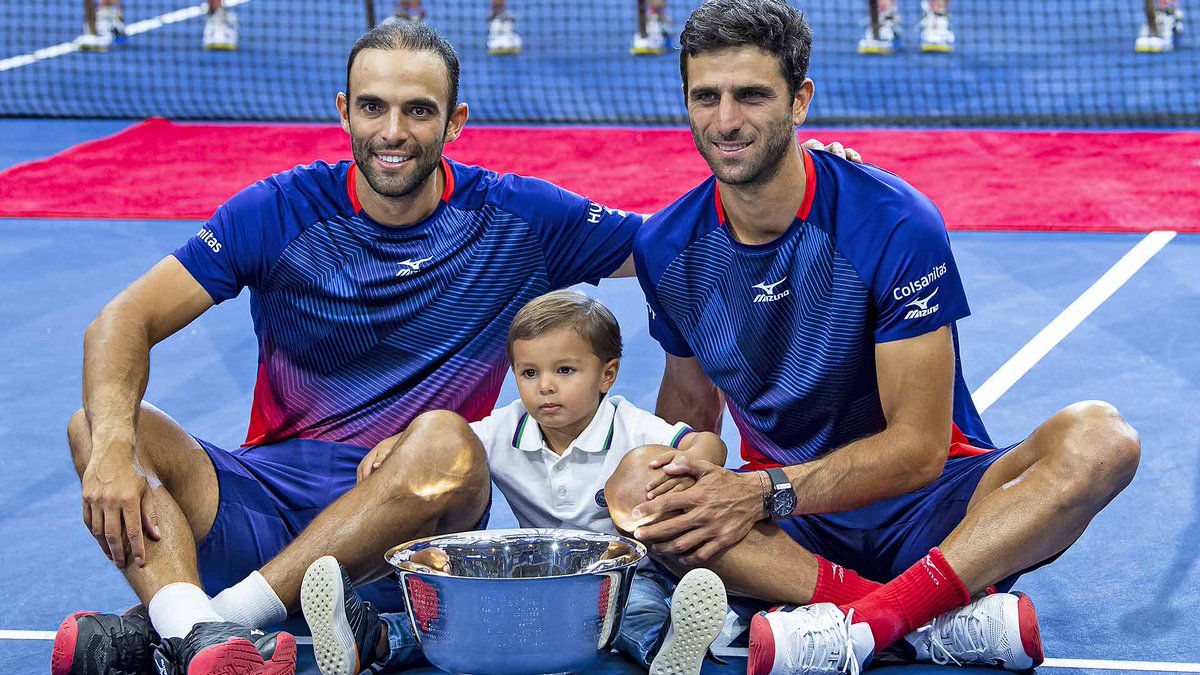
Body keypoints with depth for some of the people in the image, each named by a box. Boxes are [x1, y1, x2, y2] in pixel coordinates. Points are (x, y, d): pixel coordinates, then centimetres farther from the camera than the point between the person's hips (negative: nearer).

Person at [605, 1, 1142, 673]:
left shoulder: (894, 224, -16)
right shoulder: (667, 247, -2)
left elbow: (918, 445, -17)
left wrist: (767, 491, -28)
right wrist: (674, 479, -9)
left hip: (926, 505, -2)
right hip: (793, 526, 3)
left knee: (1098, 438, -31)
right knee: (634, 485, -29)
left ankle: (869, 620, -45)